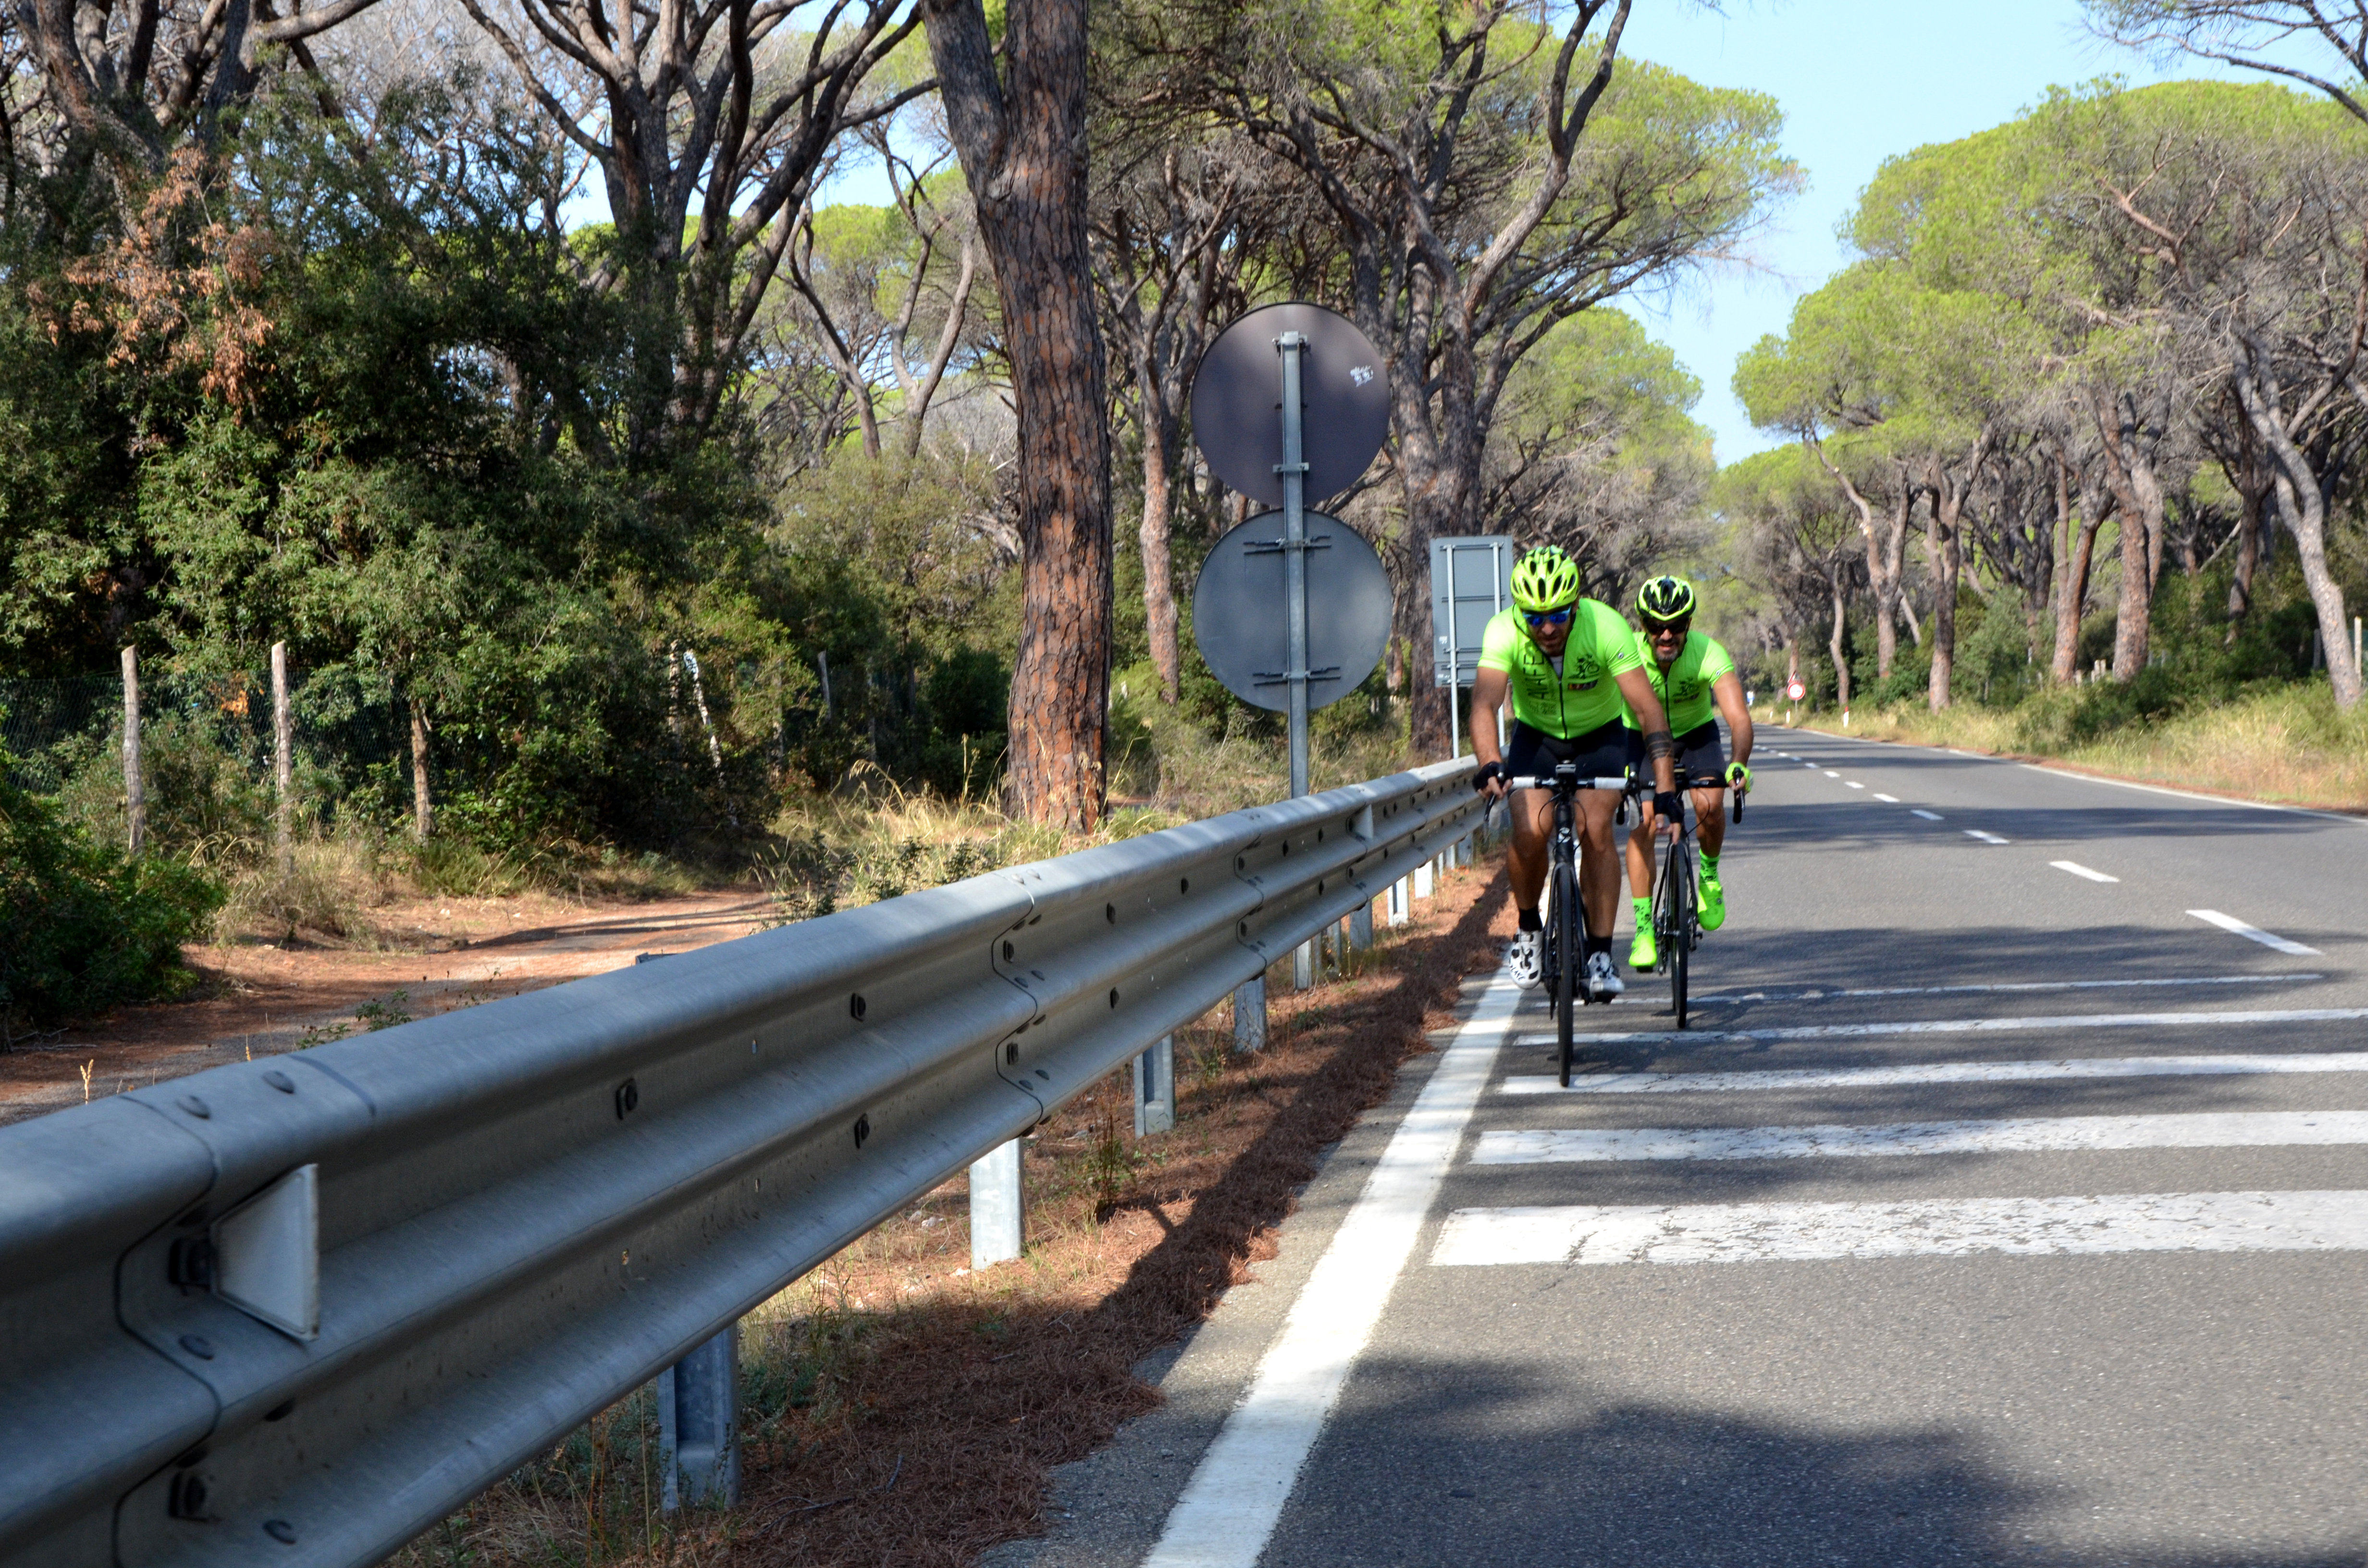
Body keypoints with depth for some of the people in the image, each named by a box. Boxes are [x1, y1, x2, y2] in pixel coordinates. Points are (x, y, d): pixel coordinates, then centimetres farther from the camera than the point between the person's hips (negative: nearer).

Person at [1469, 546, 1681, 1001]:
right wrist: (1490, 764, -58)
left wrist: (1665, 787, -44)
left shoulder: (1606, 627, -31)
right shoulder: (1503, 632, -28)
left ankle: (1600, 954, -11)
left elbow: (1648, 708, -34)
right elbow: (1485, 703, -40)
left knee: (1596, 830, -21)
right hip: (1536, 736, 1)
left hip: (1599, 736, -1)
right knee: (1529, 832, -19)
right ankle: (1528, 928, 8)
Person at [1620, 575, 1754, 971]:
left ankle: (1709, 875, 7)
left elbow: (1739, 718, -41)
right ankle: (1643, 928, -12)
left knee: (1709, 806, -24)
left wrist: (1739, 763, -60)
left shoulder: (1709, 654, -32)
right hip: (1641, 737, 0)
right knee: (1644, 822, -19)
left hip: (1696, 733, 0)